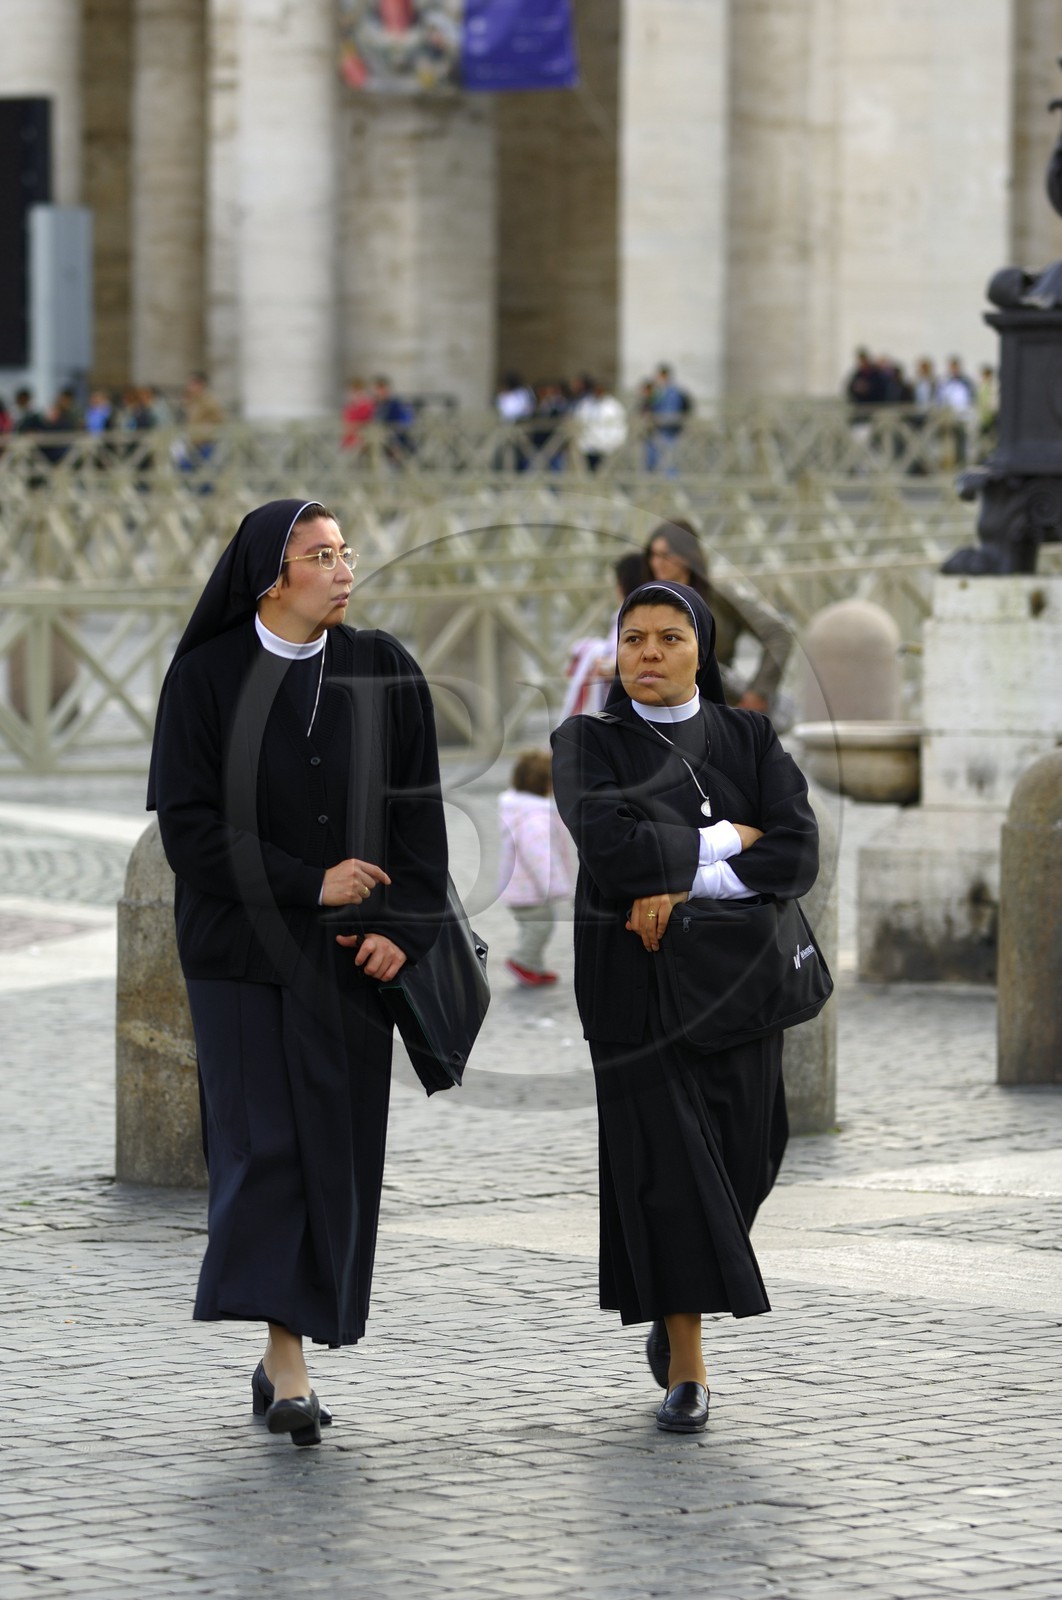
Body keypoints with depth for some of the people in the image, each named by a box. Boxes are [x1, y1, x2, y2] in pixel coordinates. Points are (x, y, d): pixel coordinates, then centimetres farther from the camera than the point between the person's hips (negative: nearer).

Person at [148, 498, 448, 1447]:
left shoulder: (384, 672, 4)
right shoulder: (208, 676, -4)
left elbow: (420, 808, 3)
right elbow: (188, 823, -8)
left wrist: (402, 927, -10)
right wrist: (306, 885, -13)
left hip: (349, 952, 3)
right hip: (242, 944, -3)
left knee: (337, 1145, 2)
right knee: (262, 1142, -9)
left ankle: (286, 1355, 11)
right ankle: (289, 1363, -13)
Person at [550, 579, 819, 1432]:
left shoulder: (749, 739, 6)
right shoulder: (588, 743, 0)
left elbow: (798, 852, -8)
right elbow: (609, 842, -19)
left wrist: (685, 883, -18)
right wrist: (723, 839, -10)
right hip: (634, 977, -3)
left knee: (737, 1156, 4)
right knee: (663, 1155, -11)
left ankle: (671, 1309, 32)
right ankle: (687, 1368, -9)